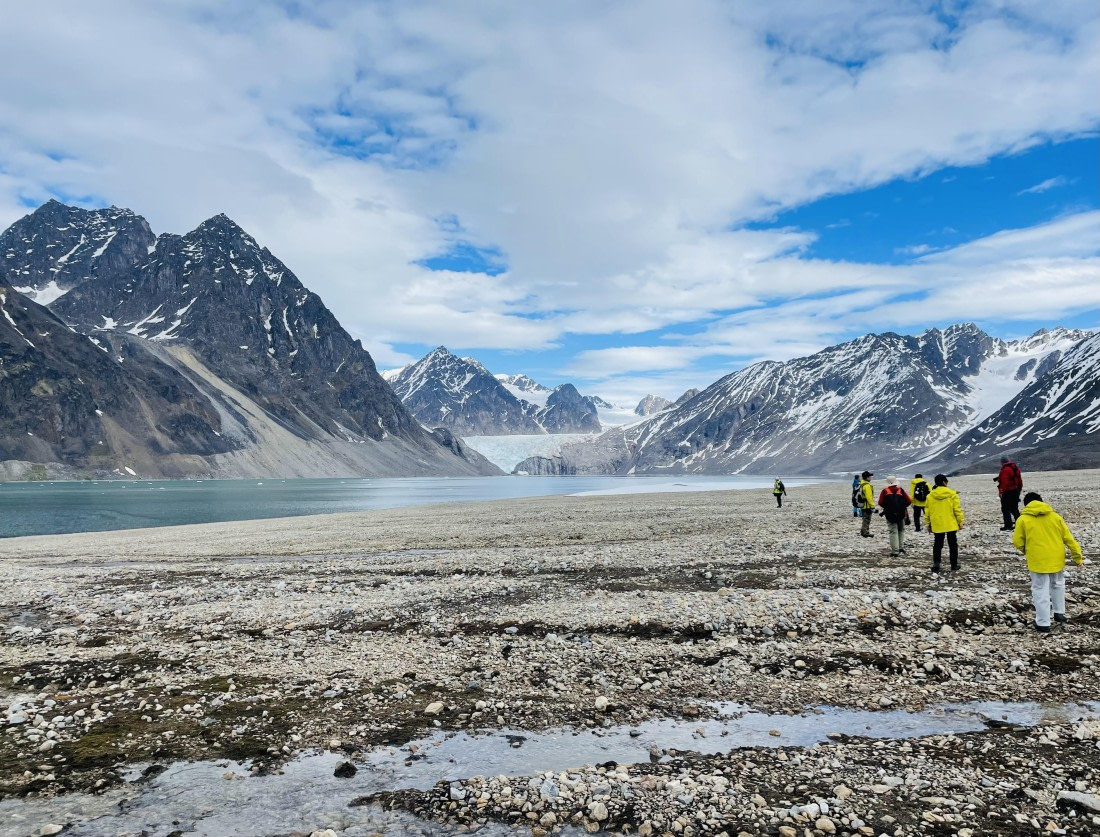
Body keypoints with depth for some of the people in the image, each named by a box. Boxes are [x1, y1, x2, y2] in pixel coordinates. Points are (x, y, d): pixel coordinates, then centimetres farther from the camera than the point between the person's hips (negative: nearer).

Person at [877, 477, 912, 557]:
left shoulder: (885, 491, -4)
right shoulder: (901, 490, 1)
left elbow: (880, 503, -8)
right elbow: (909, 501, -2)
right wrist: (902, 506, 15)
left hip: (890, 514, -2)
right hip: (901, 514, 2)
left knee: (893, 532, 0)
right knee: (901, 530, 21)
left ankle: (895, 551, -3)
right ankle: (901, 546, 16)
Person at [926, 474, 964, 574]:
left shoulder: (930, 495, -2)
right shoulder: (952, 494, -8)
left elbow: (927, 511, 3)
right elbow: (957, 509, -7)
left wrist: (928, 524, 12)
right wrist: (960, 521, 3)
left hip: (937, 525, 1)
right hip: (951, 524, -1)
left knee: (937, 546, 6)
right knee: (953, 545, 13)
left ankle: (935, 566, -4)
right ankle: (954, 565, 22)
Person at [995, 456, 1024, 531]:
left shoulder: (1005, 470, -18)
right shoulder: (1015, 468, 12)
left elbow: (1004, 482, -23)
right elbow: (1019, 480, 18)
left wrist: (1002, 491, -17)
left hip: (1008, 492, -9)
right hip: (1016, 491, 9)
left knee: (1005, 509, -4)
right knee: (1014, 508, 17)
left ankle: (1008, 526, -6)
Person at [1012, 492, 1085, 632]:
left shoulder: (1023, 519, -6)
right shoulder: (1055, 516, 3)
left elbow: (1017, 542, -4)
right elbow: (1068, 538, 4)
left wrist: (1025, 550, 18)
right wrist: (1078, 557, 11)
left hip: (1038, 561, -4)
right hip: (1057, 559, 4)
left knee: (1041, 591, 4)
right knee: (1058, 585, 27)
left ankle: (1043, 623, 7)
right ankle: (1059, 613, 38)